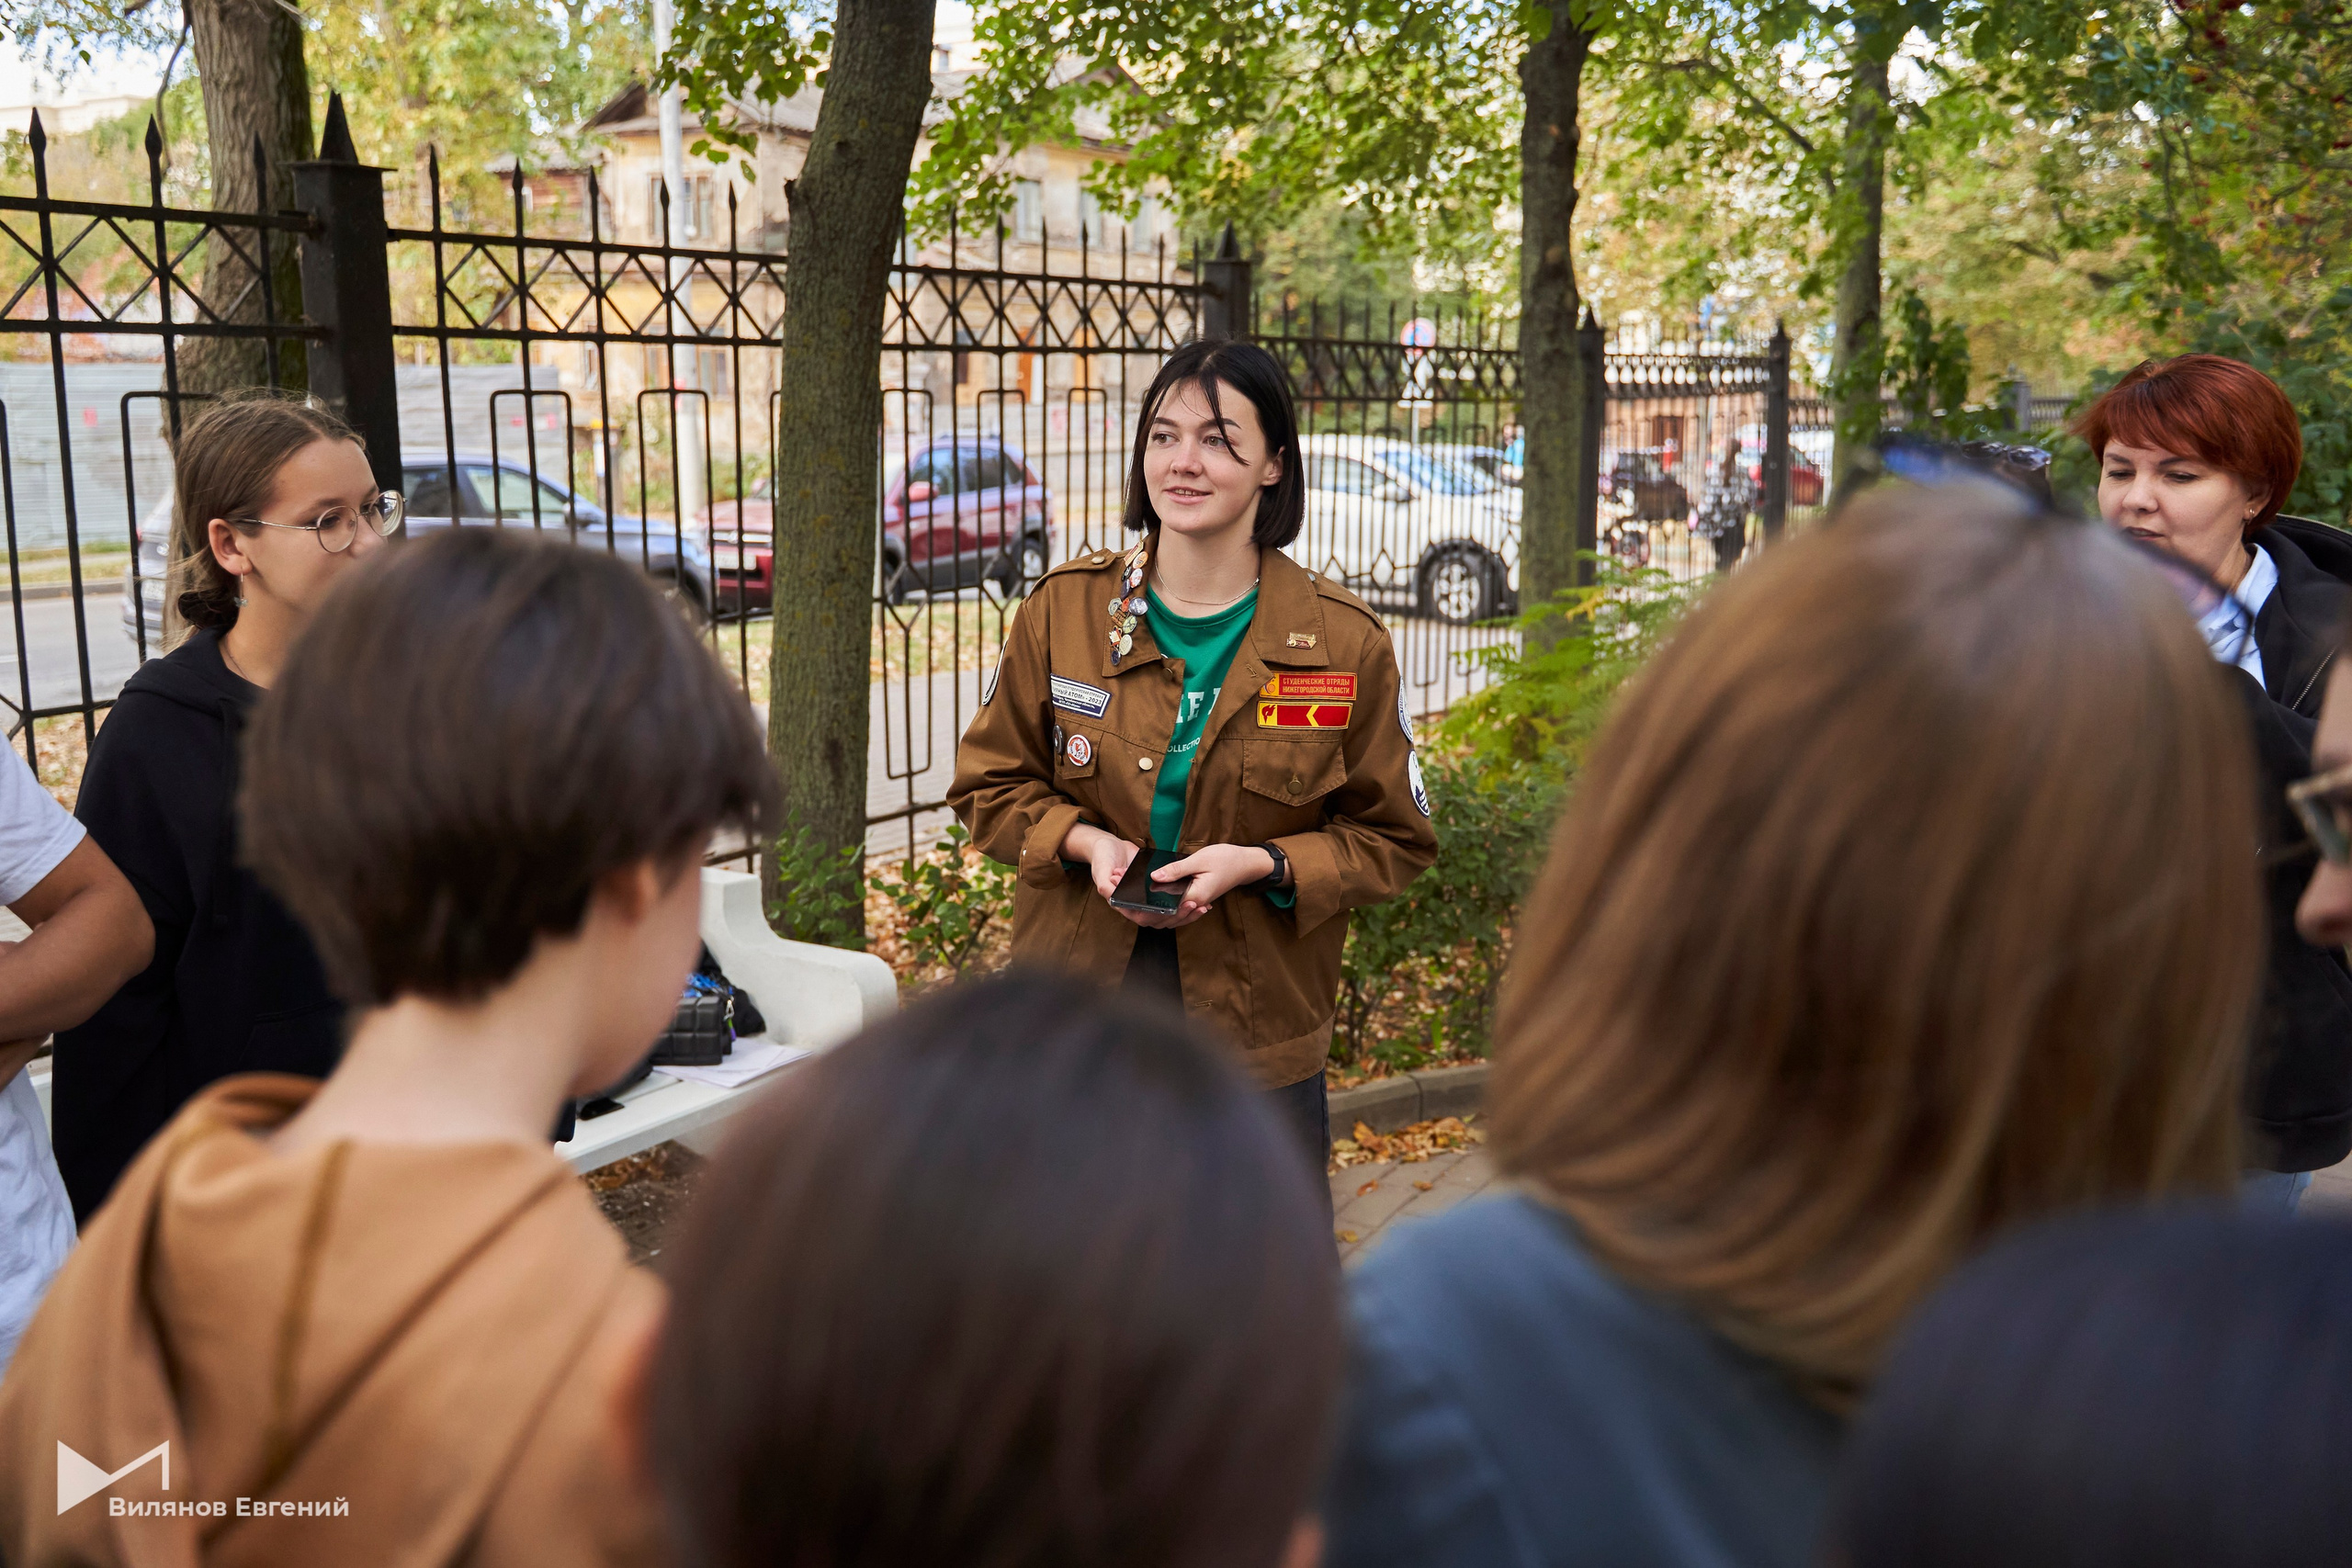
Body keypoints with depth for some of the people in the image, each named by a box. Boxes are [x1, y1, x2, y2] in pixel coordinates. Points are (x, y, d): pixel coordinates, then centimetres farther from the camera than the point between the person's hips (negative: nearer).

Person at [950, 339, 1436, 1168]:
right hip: (1076, 1014, 1)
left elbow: (1394, 837, 2)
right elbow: (989, 783, 8)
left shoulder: (1344, 641, -4)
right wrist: (1085, 841, -11)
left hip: (1260, 1026, -1)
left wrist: (1262, 863, -15)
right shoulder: (1064, 608, 0)